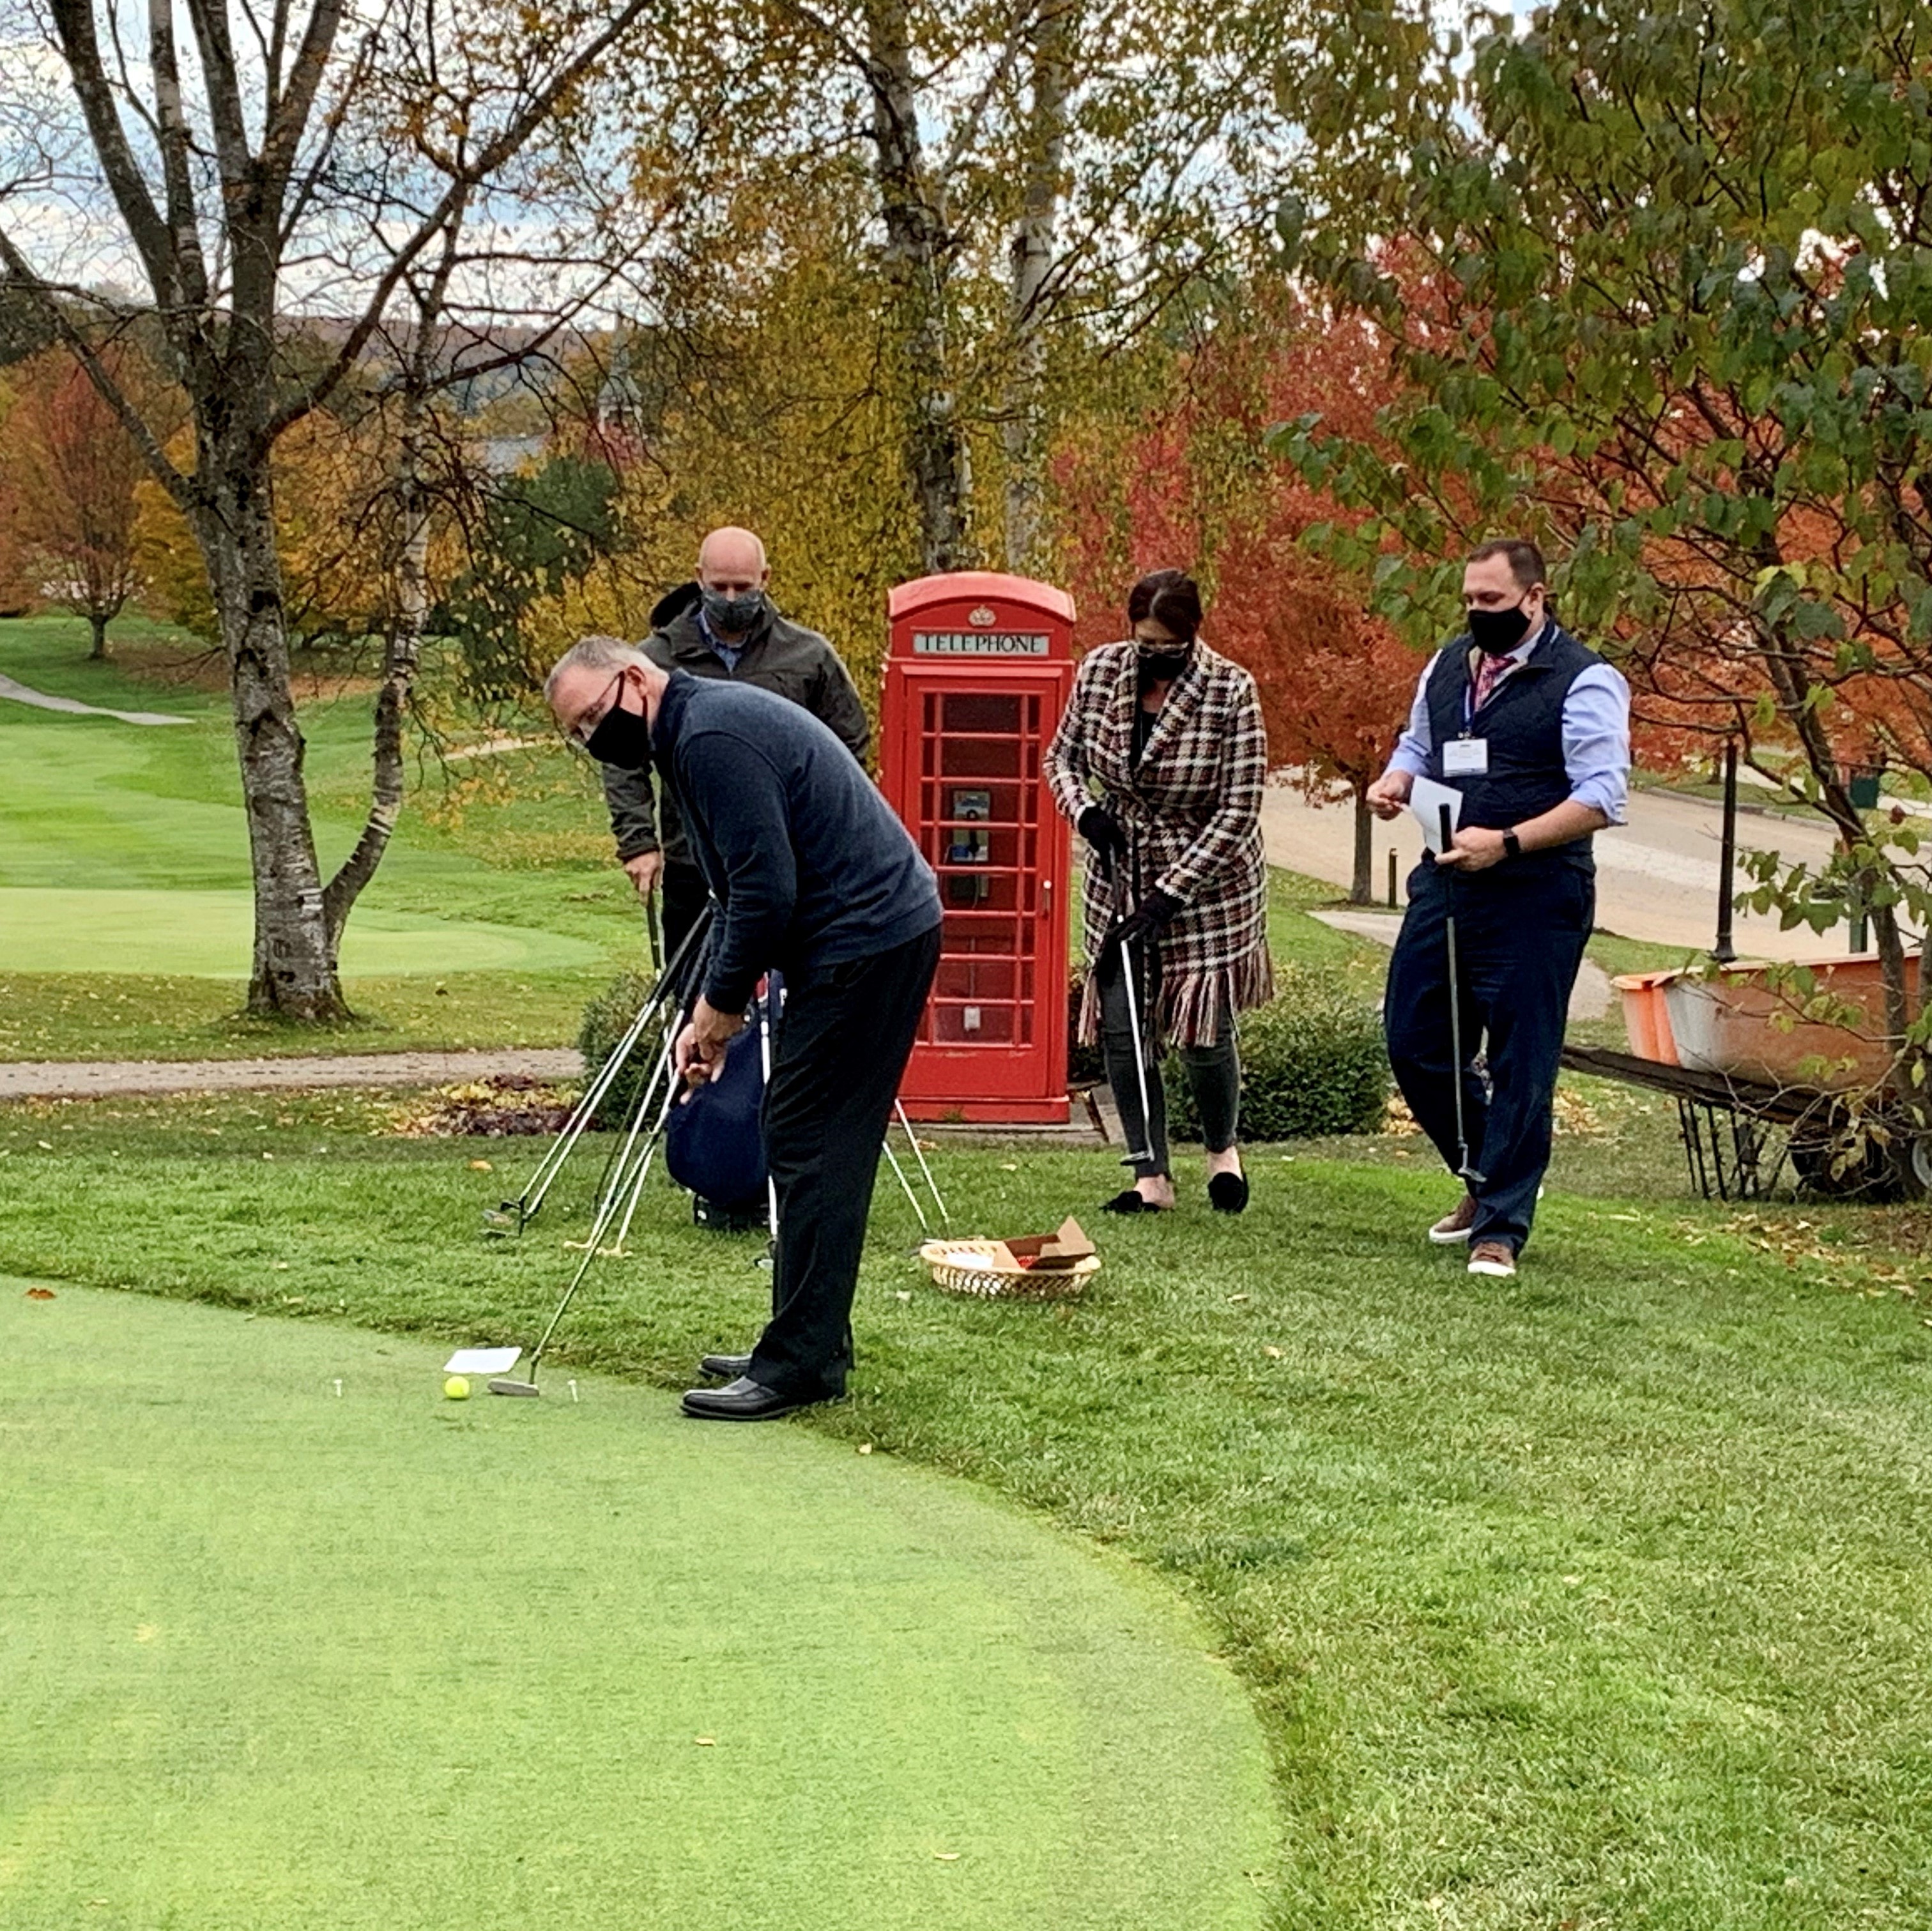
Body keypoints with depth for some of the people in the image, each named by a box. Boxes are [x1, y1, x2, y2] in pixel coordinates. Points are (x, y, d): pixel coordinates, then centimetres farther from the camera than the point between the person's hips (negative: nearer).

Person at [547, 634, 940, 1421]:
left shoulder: (712, 736, -17)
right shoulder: (695, 730, 18)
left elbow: (767, 890, -22)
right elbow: (745, 889, 21)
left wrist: (723, 1003, -9)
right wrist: (709, 1010, 12)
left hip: (865, 944, -11)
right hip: (881, 935, 11)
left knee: (812, 1146, -8)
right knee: (810, 1143, 14)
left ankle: (800, 1363, -5)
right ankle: (809, 1346, 21)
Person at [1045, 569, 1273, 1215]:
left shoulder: (1232, 692, -17)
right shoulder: (1099, 671, -6)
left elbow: (1238, 811, -17)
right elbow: (1062, 757, 10)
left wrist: (1170, 894, -21)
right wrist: (1086, 811, -12)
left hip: (1207, 879, -3)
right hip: (1118, 879, 3)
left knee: (1204, 1029, -1)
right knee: (1119, 1027, -2)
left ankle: (1223, 1148, 28)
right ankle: (1152, 1178, 10)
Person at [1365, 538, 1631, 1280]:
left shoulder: (1583, 682, -9)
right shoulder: (1448, 666, 13)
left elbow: (1602, 798, -15)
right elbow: (1418, 744, 27)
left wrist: (1506, 843, -24)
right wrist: (1396, 778, 2)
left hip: (1535, 901, -7)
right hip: (1444, 885, 7)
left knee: (1521, 1064, -2)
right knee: (1413, 1042, 9)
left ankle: (1501, 1228, 8)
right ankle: (1485, 1176, 31)